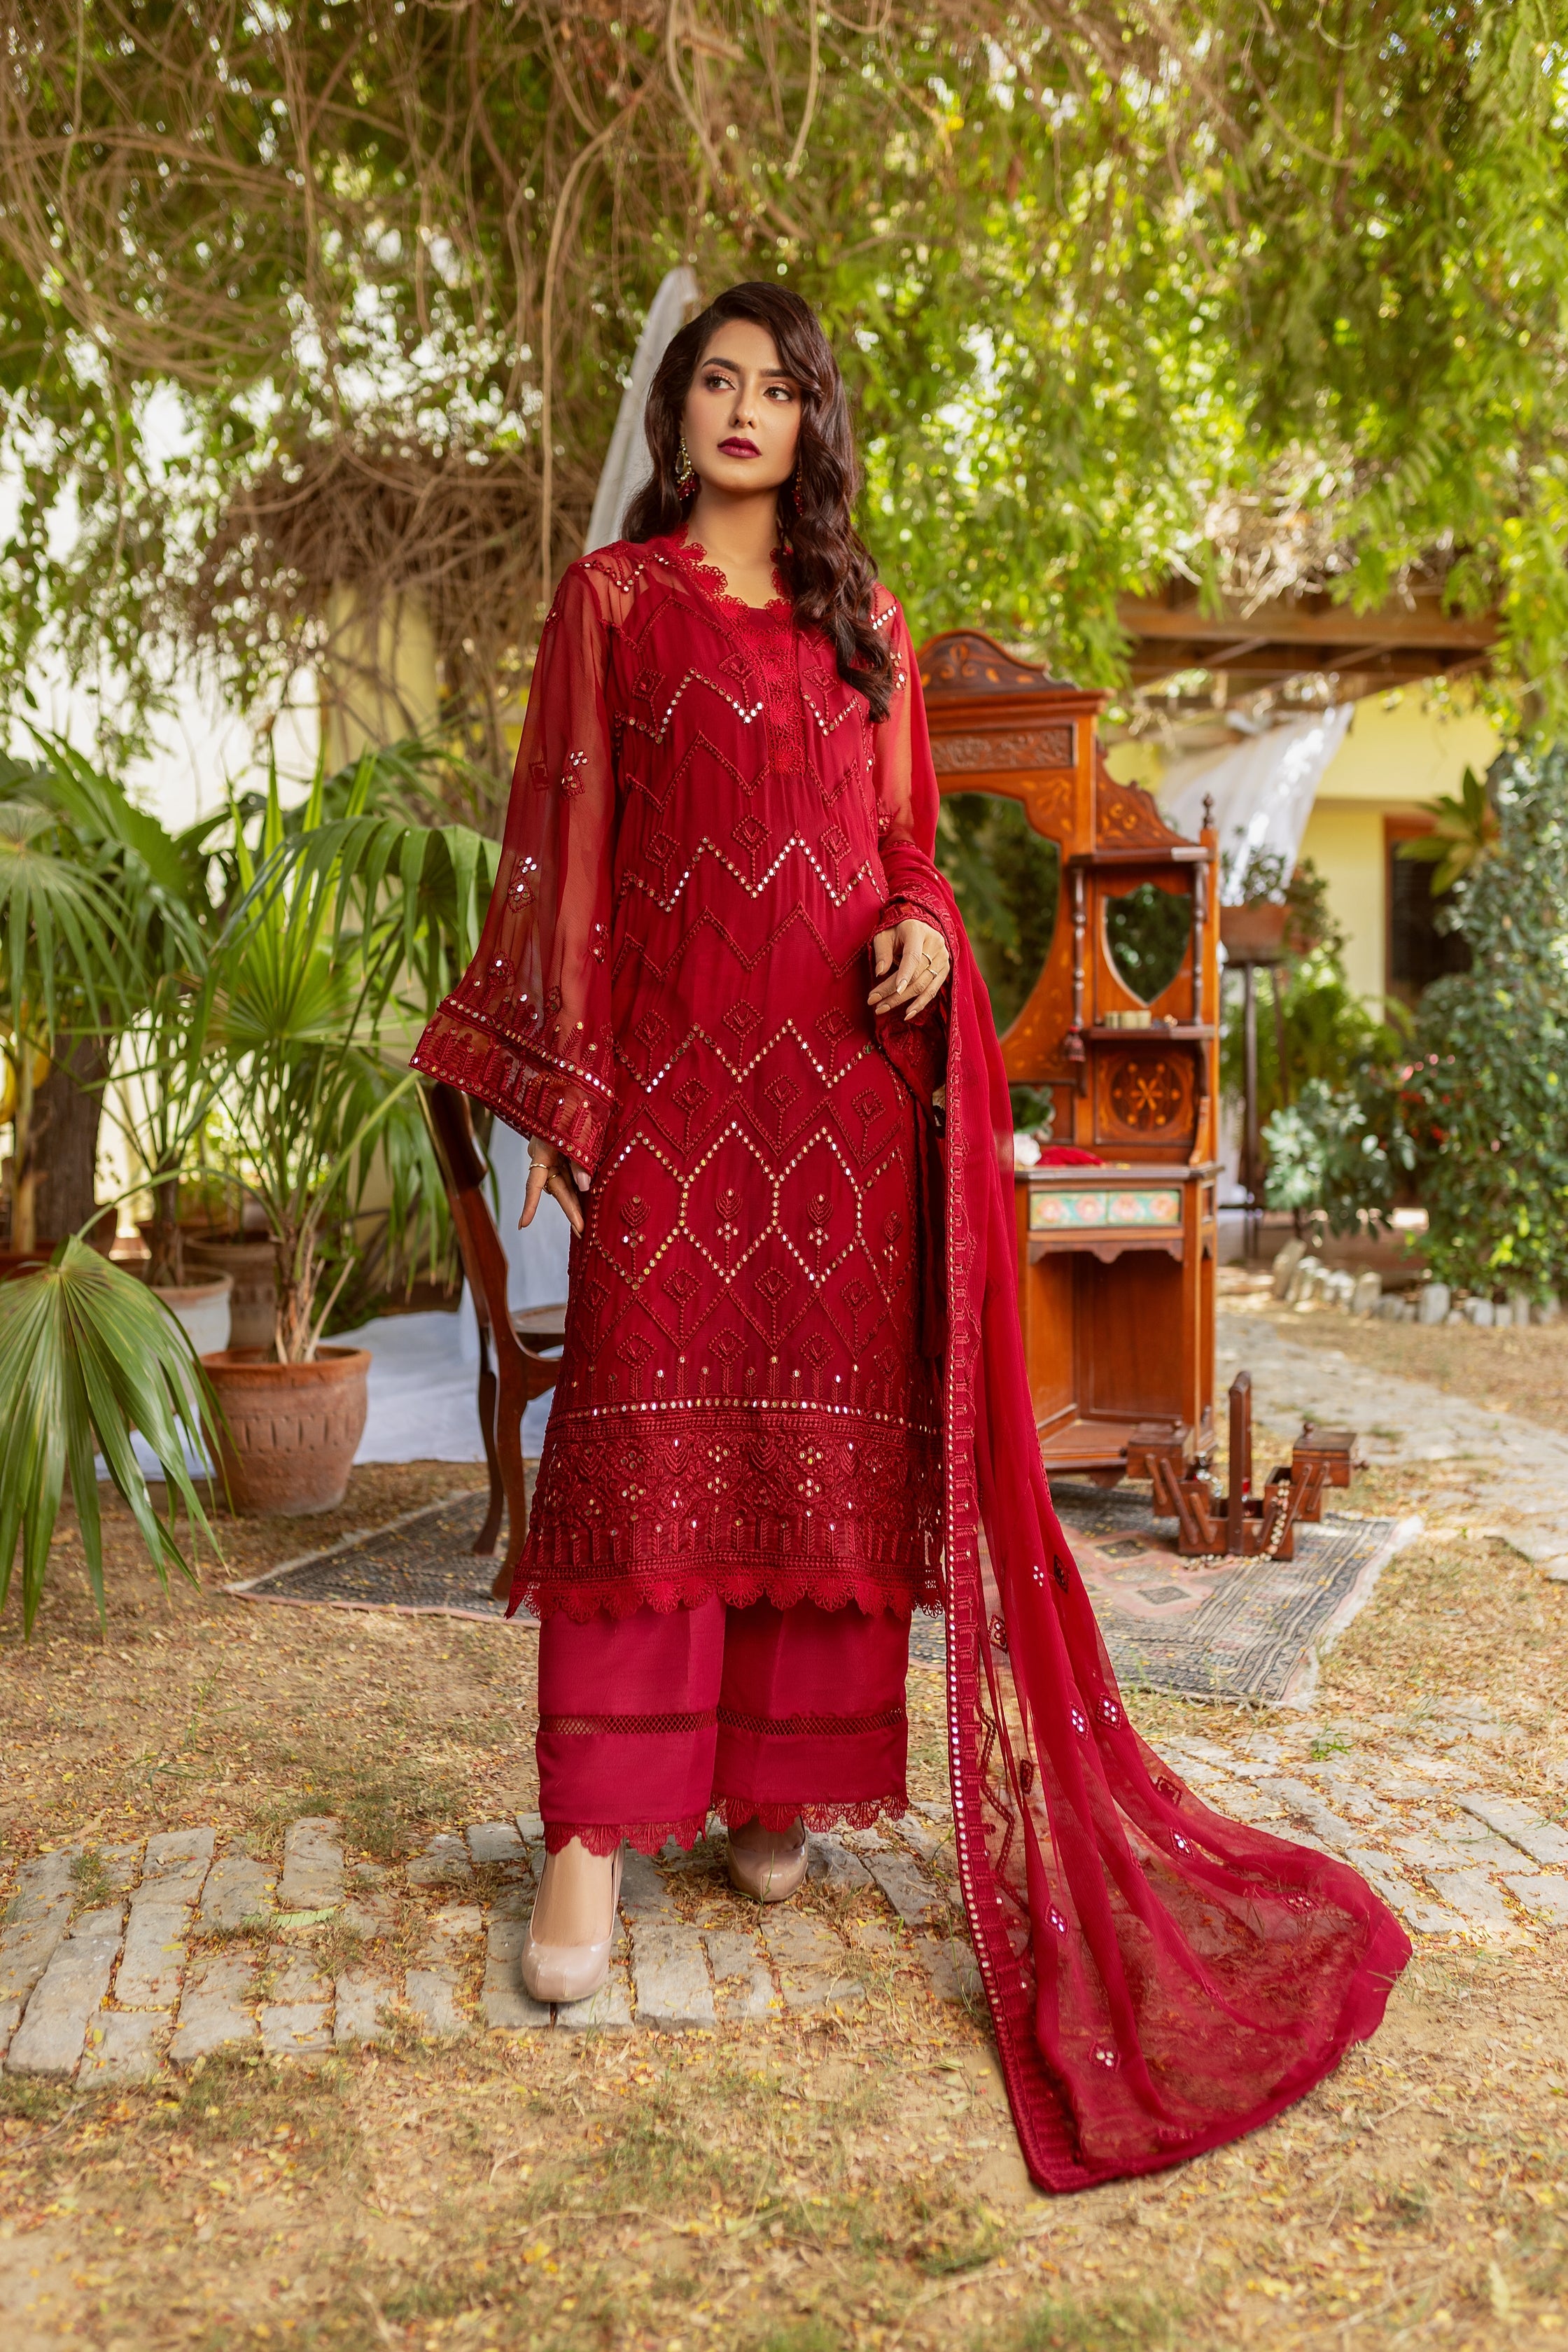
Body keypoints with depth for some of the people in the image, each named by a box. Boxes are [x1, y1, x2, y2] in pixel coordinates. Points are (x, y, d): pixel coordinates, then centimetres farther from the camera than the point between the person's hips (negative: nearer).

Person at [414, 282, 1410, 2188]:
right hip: (673, 1066, -3)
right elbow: (561, 838, 4)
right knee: (646, 1422, -8)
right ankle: (595, 1833, -4)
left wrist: (923, 931, -5)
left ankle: (775, 1785, 13)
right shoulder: (612, 599, 10)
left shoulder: (864, 623, 18)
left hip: (843, 1067, 3)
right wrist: (552, 1083, -4)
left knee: (821, 1420, 1)